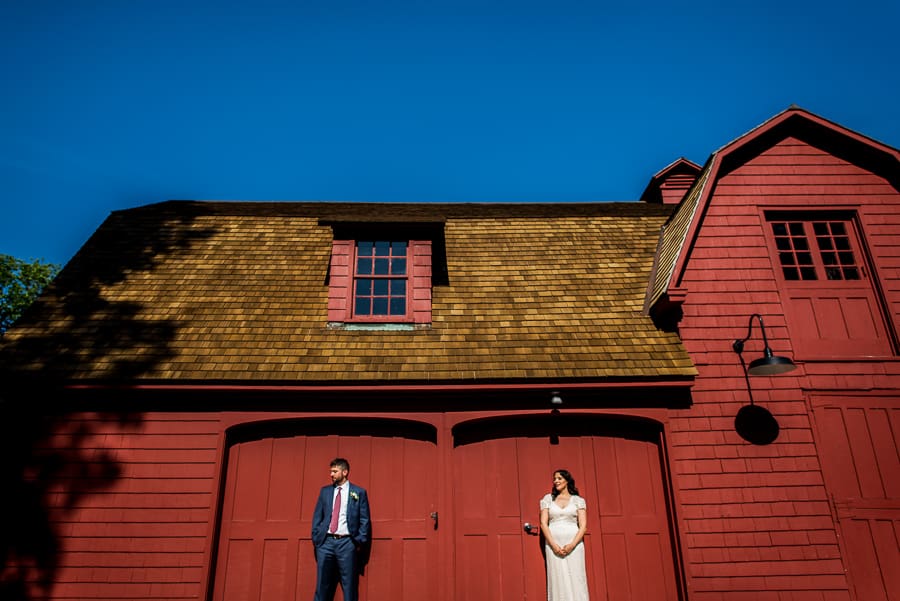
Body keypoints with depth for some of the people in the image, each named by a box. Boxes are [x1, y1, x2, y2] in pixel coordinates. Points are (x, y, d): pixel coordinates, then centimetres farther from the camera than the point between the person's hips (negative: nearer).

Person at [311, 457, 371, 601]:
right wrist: (316, 538, 3)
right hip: (326, 542, 3)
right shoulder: (325, 491, 13)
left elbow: (364, 520, 2)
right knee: (322, 584, 4)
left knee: (349, 586, 1)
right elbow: (317, 516, 13)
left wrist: (359, 542, -5)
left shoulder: (359, 492, 4)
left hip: (347, 543, -3)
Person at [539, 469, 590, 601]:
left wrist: (572, 544, -12)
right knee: (557, 579, -4)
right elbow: (543, 523, 3)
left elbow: (583, 525, 1)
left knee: (576, 578, -5)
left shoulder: (578, 500, 8)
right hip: (554, 543, 0)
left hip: (574, 542, 0)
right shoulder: (548, 498, 10)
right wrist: (554, 545, -10)